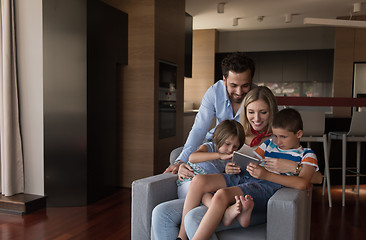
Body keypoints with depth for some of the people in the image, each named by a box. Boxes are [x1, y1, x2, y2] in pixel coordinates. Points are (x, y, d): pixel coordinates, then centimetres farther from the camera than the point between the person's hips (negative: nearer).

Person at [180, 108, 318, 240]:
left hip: (268, 185, -7)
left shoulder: (307, 155, 8)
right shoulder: (268, 144, 27)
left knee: (222, 194, -35)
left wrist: (266, 175, -18)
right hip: (244, 178, 7)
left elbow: (302, 184, -11)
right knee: (198, 181, -15)